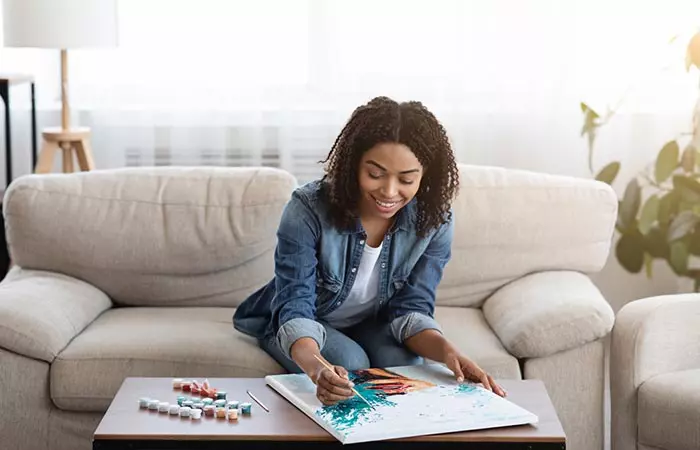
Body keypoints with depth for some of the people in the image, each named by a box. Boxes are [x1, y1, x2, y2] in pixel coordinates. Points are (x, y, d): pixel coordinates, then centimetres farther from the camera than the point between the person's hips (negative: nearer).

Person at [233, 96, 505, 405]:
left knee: (403, 363, -28)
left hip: (371, 326, 2)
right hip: (307, 324, -2)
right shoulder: (308, 210, -31)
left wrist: (446, 350, -40)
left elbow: (410, 309, -16)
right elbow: (295, 309, -35)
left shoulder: (435, 221, -21)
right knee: (350, 363, -31)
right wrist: (317, 366, -58)